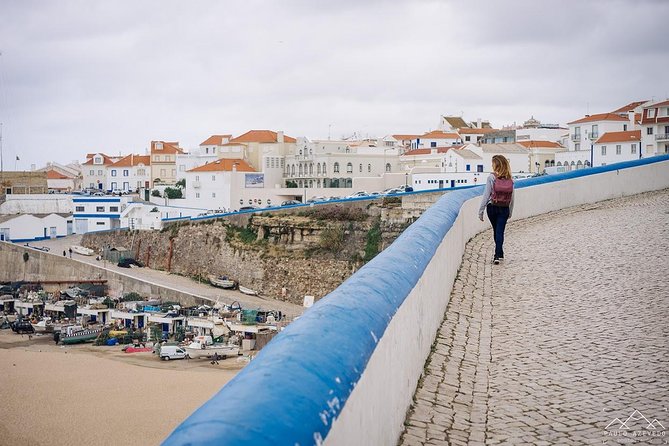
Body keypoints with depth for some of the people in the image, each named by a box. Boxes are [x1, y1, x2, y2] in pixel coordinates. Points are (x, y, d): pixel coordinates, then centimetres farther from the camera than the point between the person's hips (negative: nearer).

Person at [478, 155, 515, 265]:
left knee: (496, 231, 14)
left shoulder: (492, 177, -10)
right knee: (500, 231, 1)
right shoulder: (509, 179, 2)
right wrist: (510, 212, 15)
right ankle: (498, 254, -12)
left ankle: (499, 254, 23)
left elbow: (486, 195, -11)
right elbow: (512, 197, 5)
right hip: (504, 209, 2)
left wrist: (481, 210, -6)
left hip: (492, 207, -2)